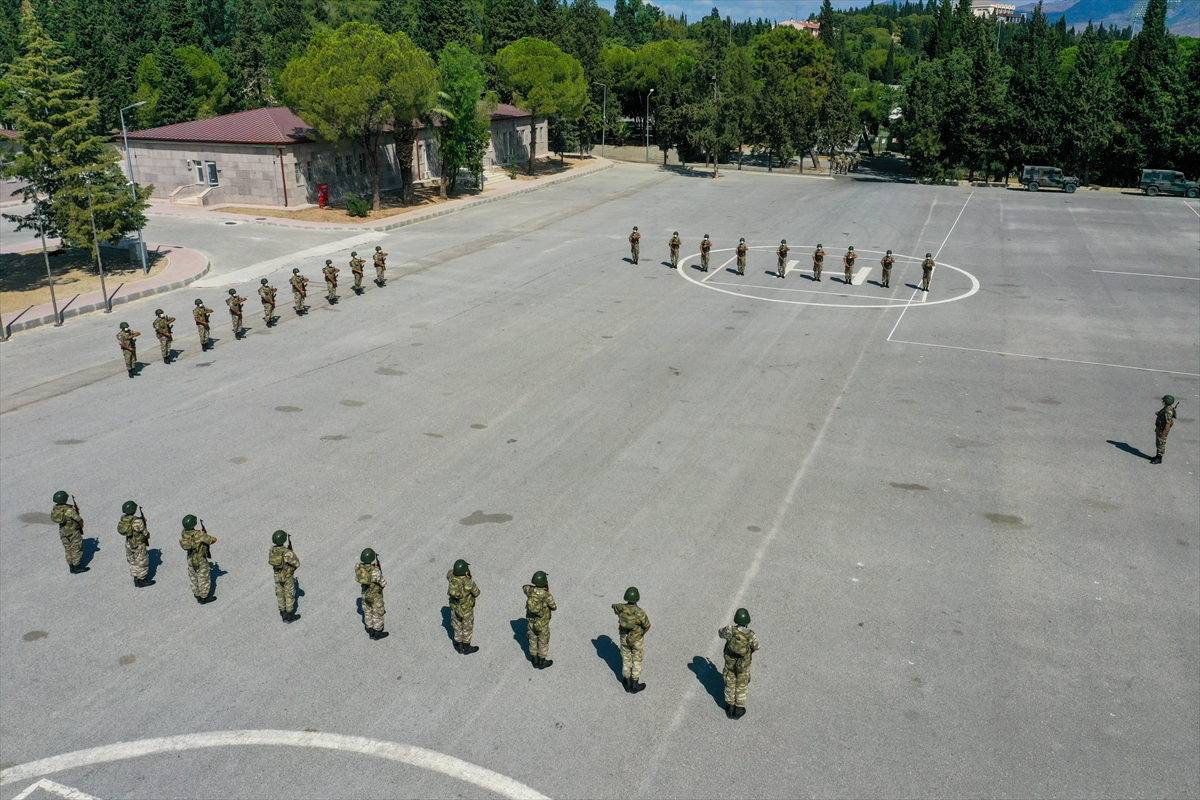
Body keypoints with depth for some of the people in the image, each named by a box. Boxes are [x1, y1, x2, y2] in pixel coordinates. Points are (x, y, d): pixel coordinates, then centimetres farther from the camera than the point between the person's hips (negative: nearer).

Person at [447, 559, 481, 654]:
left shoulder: (451, 577, -24)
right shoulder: (469, 583, -36)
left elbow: (449, 573, 2)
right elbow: (476, 593, -17)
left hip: (454, 608, 4)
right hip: (466, 610, -4)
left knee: (457, 628, 25)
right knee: (467, 629, 21)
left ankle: (459, 646, 43)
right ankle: (466, 648, 38)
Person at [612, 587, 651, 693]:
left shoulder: (620, 608, -21)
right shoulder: (640, 612, -33)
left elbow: (613, 605, 4)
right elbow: (647, 626, -19)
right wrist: (642, 633, 3)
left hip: (624, 638, 3)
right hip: (636, 639, -3)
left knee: (626, 661, 21)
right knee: (637, 662, 17)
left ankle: (628, 684, 36)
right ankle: (635, 686, 30)